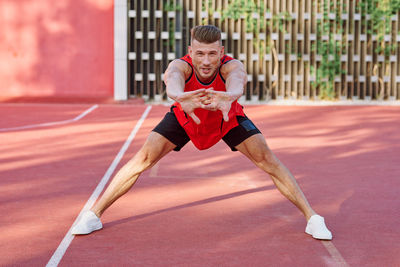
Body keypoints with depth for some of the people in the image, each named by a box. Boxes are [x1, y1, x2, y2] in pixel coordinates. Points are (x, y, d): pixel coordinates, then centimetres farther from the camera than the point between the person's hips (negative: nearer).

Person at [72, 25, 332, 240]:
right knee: (144, 157, -12)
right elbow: (172, 82, -62)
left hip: (228, 118, 0)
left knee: (267, 158, -15)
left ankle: (312, 217, -2)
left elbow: (237, 82, -62)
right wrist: (180, 97, -86)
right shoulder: (180, 66, -37)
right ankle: (94, 215, 2)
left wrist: (228, 97, -86)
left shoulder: (232, 66, -38)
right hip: (184, 117, 0)